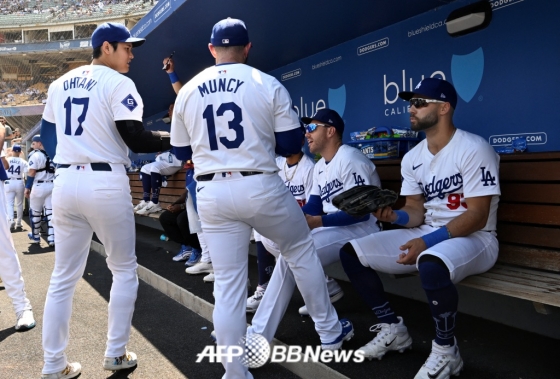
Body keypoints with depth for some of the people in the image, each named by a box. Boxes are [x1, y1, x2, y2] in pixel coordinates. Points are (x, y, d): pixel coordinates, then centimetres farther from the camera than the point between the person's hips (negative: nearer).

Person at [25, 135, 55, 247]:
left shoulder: (35, 155, -9)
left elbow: (31, 173, -11)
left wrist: (27, 187, -6)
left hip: (39, 186, -4)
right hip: (52, 186, 5)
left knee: (35, 212, 12)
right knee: (50, 212, 4)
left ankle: (36, 237, 24)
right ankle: (52, 238, -1)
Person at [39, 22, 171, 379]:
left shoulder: (60, 83, 15)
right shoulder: (118, 83, -6)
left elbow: (48, 133, 20)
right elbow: (136, 139, -13)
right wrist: (173, 138, -1)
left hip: (65, 183, 6)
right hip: (106, 185, -6)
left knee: (64, 277, 11)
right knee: (124, 269, 10)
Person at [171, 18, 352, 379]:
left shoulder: (187, 91, 7)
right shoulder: (268, 84, -2)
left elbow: (182, 152, 14)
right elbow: (291, 145, -2)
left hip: (213, 194, 3)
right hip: (261, 187, -2)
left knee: (228, 283, 8)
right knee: (302, 251, 20)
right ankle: (330, 332, 32)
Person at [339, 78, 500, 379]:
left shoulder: (473, 149, -14)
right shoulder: (412, 158, 8)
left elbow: (477, 217, -18)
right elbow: (416, 212, 8)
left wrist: (428, 241, -28)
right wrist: (395, 217, -15)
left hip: (473, 238, -7)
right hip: (425, 235, 7)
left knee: (431, 265, -42)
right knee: (351, 253, -4)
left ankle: (446, 350, -13)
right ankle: (394, 330, 9)